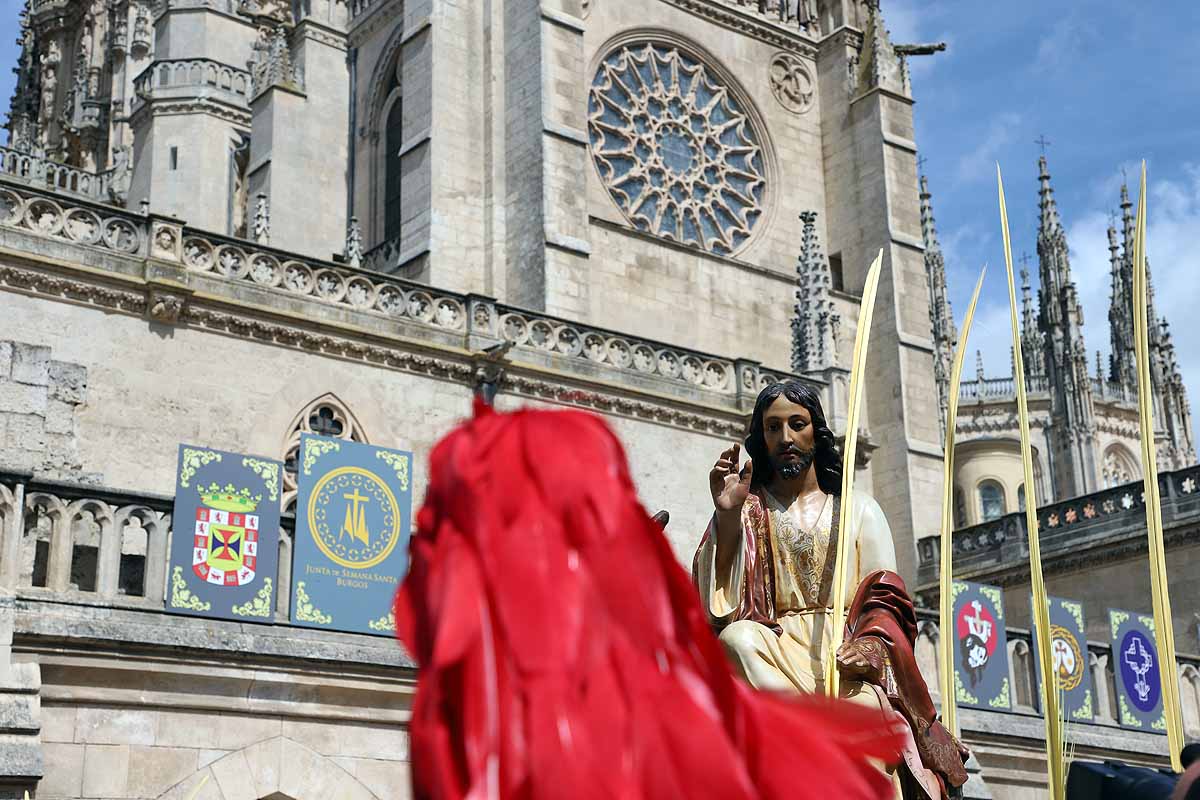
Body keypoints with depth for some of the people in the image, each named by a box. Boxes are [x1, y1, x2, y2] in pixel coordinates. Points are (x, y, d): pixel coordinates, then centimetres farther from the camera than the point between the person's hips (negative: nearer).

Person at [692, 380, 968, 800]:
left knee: (866, 707, -36)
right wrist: (728, 516, -10)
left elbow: (886, 598, 8)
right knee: (738, 638, -36)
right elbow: (720, 600, 2)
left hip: (847, 653, 0)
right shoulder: (748, 510, 16)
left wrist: (874, 641, -15)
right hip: (773, 648, 1)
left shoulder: (859, 509, 18)